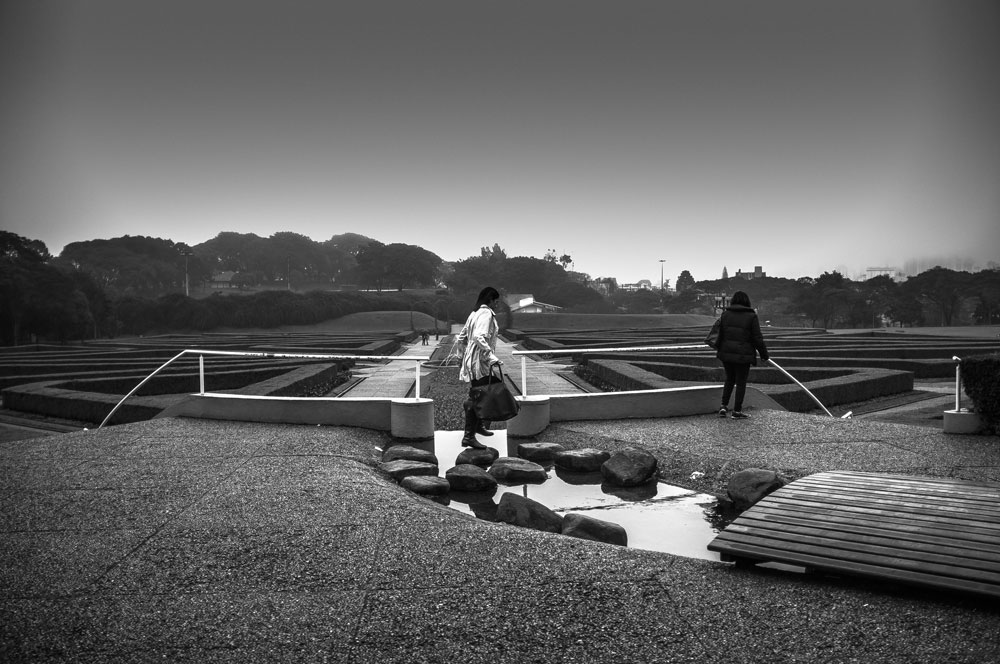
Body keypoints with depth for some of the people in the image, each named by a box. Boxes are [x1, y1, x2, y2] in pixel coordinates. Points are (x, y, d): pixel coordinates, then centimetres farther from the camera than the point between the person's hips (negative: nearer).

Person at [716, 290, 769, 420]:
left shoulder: (726, 314, 4)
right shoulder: (751, 316, -7)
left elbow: (720, 334, 8)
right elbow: (757, 338, -6)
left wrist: (720, 351, 19)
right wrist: (764, 354, 4)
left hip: (727, 353, 4)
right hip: (743, 355, -4)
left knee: (729, 379, 19)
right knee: (741, 382, 6)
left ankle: (724, 406, 11)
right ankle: (737, 411, 10)